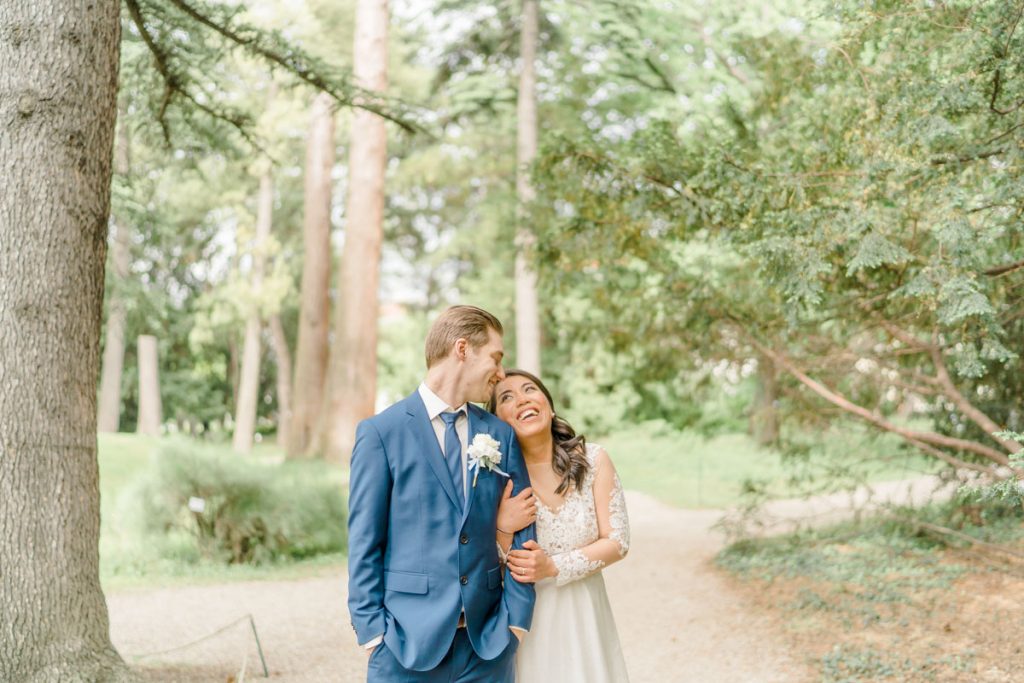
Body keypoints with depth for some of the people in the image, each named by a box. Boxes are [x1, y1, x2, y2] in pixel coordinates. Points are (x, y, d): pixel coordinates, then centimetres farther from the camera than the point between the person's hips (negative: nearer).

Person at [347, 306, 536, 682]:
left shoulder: (501, 435, 9)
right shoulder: (381, 432, -3)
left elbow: (520, 533, 7)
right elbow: (364, 542, -4)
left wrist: (516, 619, -1)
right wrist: (372, 631, -7)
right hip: (407, 643, -3)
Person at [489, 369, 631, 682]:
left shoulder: (593, 460, -8)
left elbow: (617, 542, -6)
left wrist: (553, 567, -17)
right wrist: (502, 529, -24)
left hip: (583, 615, 1)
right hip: (523, 618, -1)